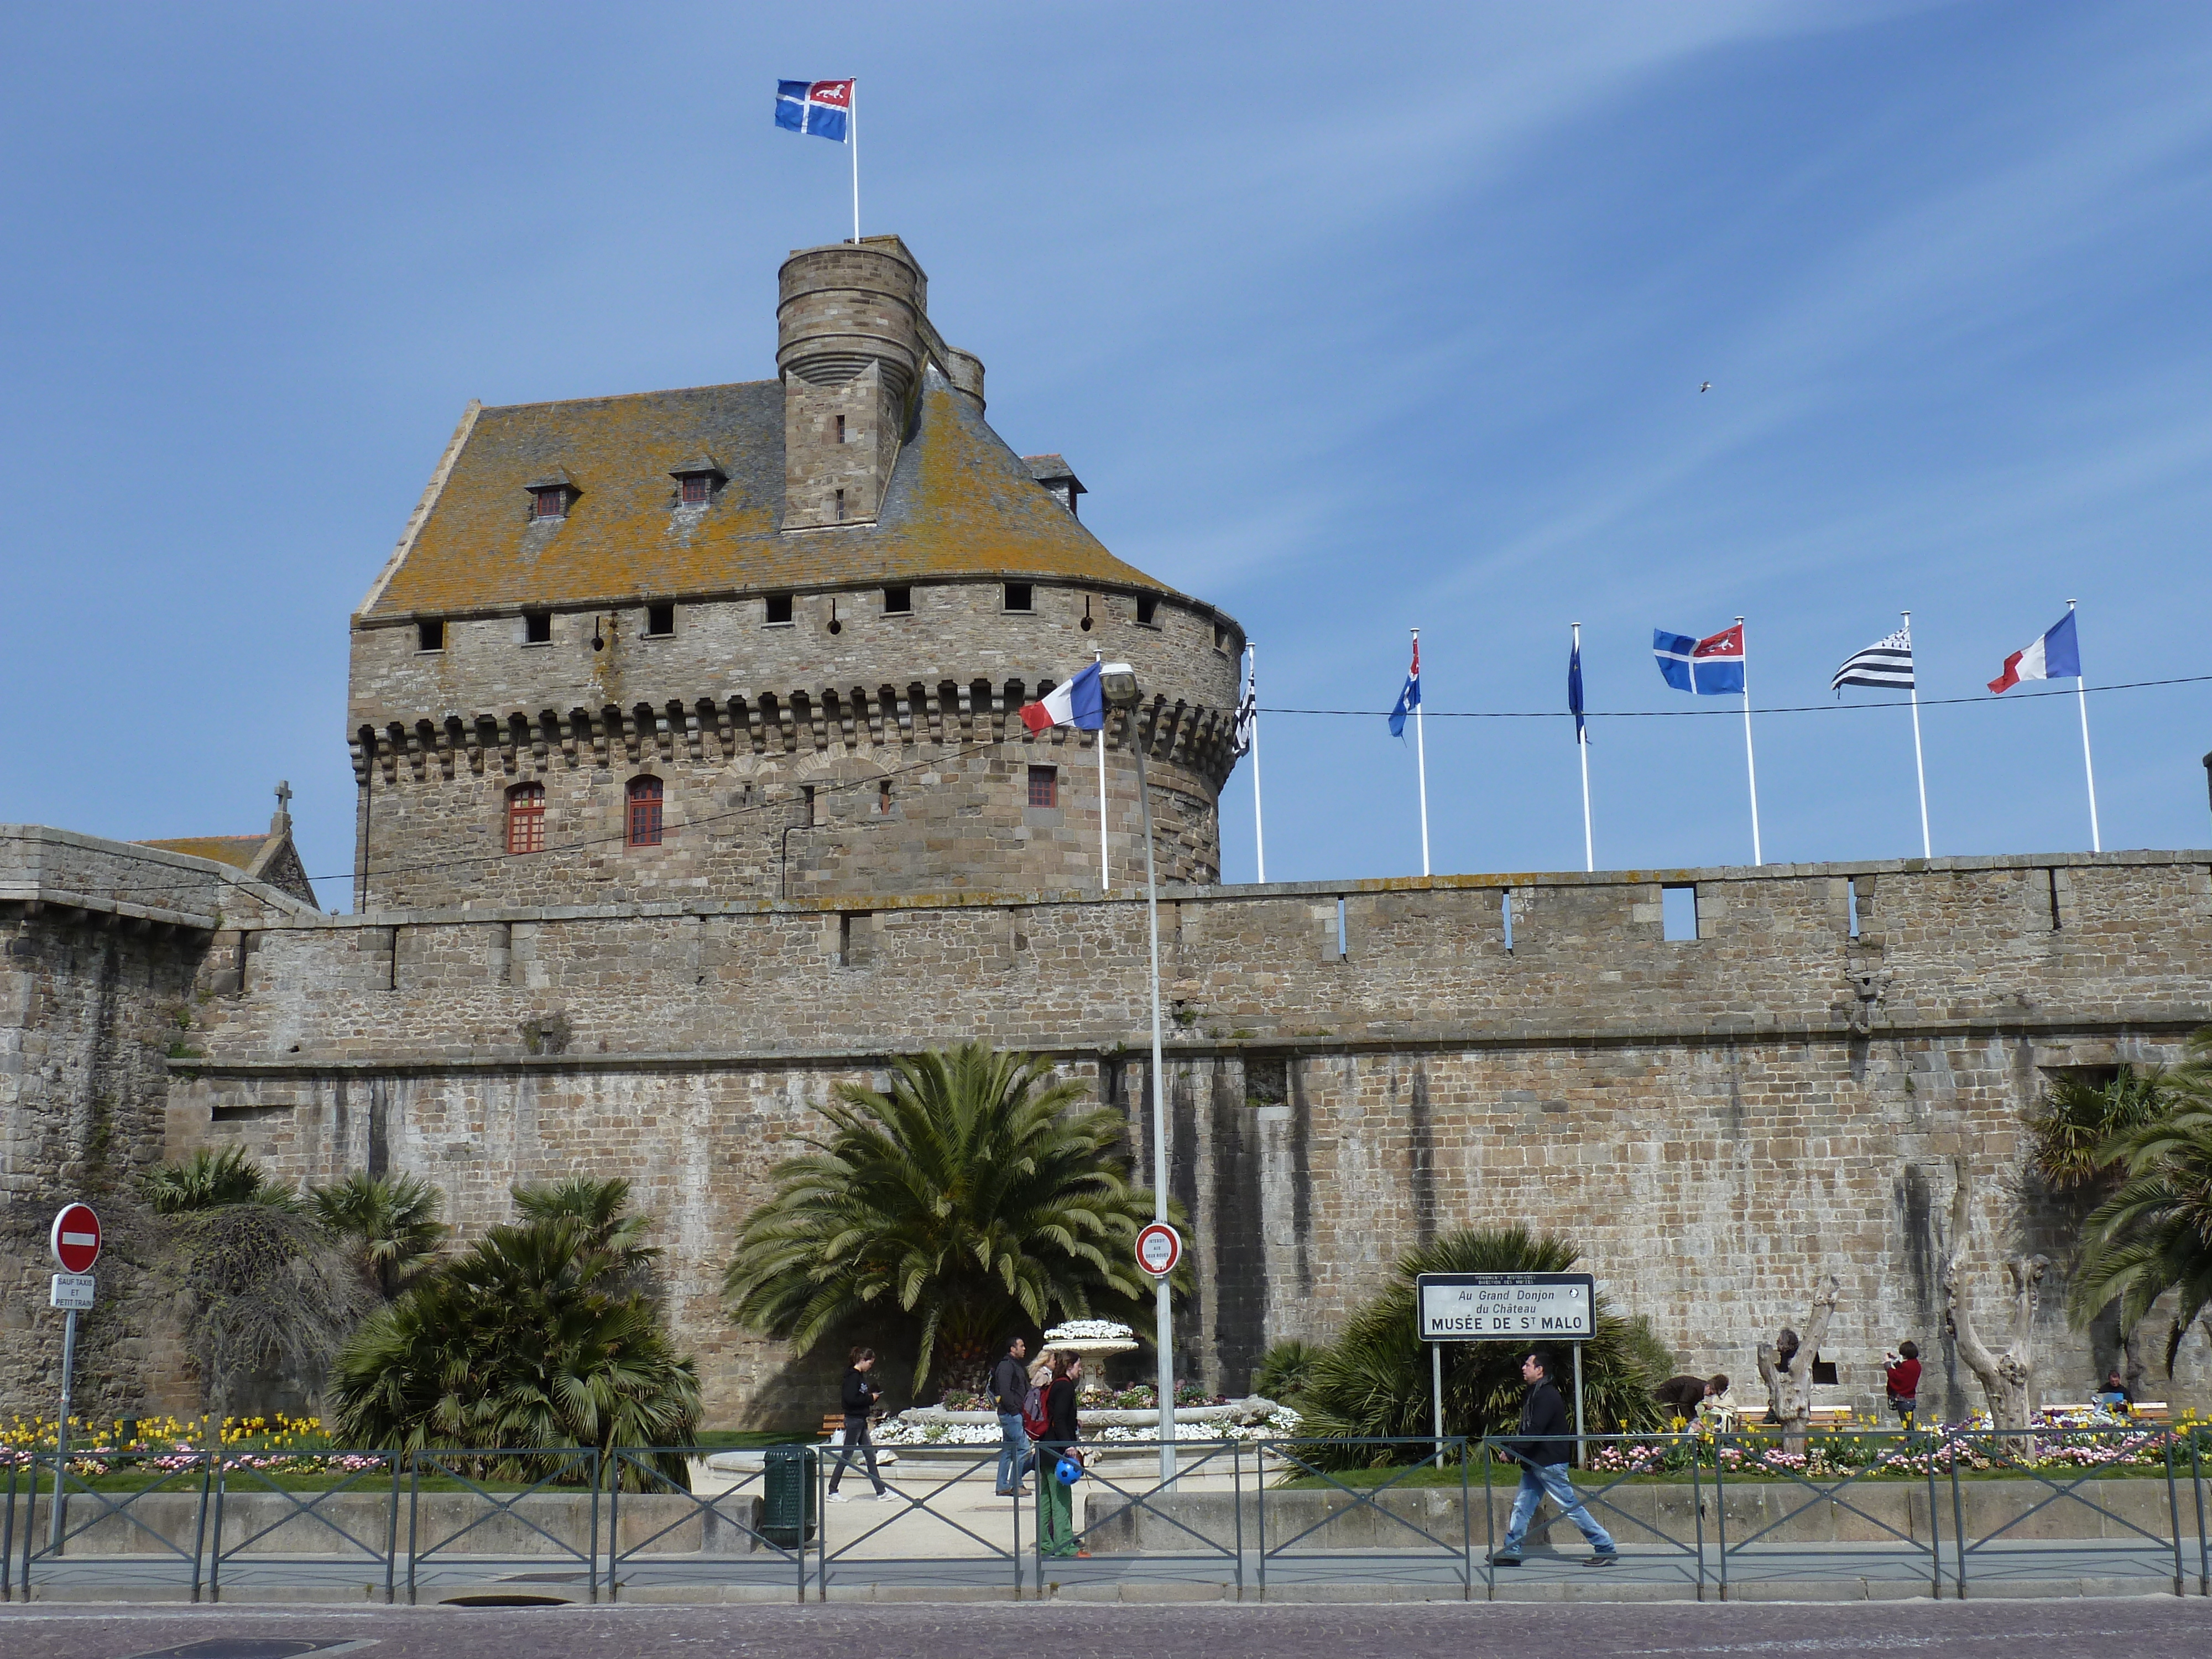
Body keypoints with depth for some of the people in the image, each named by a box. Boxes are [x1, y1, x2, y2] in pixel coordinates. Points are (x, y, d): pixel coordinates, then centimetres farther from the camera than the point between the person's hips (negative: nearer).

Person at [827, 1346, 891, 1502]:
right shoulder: (853, 1376, -16)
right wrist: (870, 1398, -15)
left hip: (861, 1420, 10)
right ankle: (833, 1492, 6)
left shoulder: (861, 1376, 14)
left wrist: (872, 1397, 4)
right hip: (854, 1420, -10)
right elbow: (851, 1399, -25)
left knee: (871, 1456, 10)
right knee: (846, 1457, -2)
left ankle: (881, 1491, 12)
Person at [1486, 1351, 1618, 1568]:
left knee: (1570, 1506, -5)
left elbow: (1535, 1431, -24)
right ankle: (1511, 1552, 12)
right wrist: (1518, 1452, 9)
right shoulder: (1536, 1393, 14)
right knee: (1522, 1506, 8)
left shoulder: (1547, 1396, -18)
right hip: (1535, 1464, 10)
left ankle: (1606, 1549, 1)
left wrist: (1512, 1449, -19)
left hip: (1550, 1463, -10)